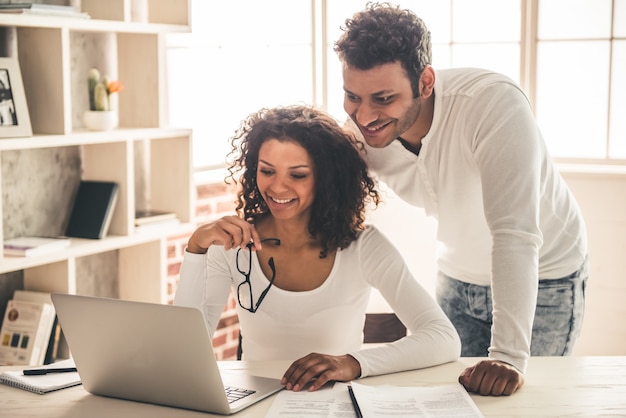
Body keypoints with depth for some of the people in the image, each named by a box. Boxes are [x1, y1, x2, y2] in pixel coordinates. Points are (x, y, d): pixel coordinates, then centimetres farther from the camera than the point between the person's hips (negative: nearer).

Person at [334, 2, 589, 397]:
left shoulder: (494, 104, -34)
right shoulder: (359, 129, -18)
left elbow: (515, 234, -40)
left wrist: (510, 356, -45)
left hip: (543, 279, -4)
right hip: (458, 274, 5)